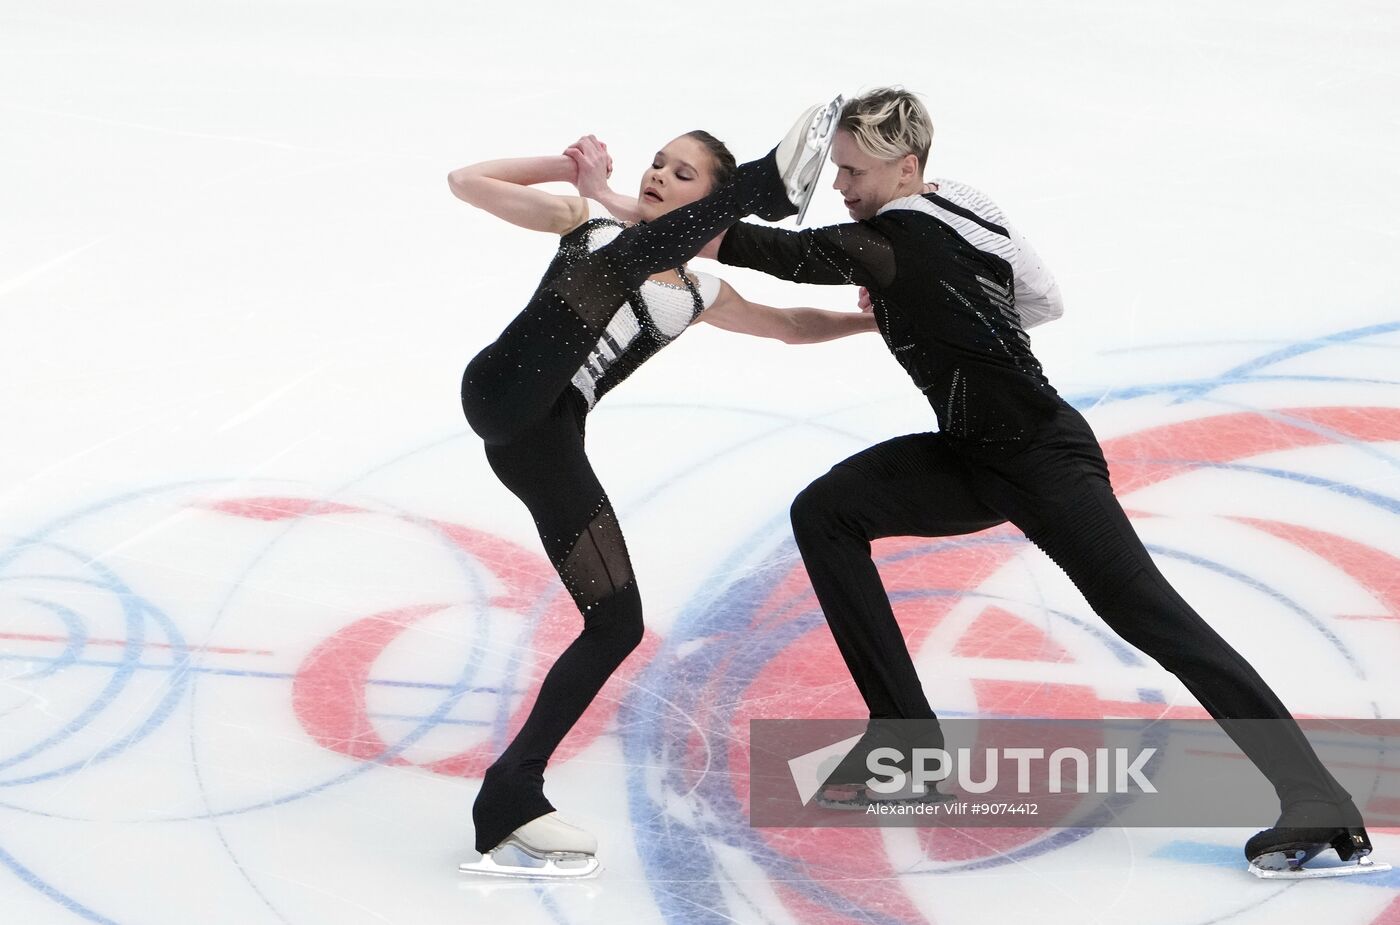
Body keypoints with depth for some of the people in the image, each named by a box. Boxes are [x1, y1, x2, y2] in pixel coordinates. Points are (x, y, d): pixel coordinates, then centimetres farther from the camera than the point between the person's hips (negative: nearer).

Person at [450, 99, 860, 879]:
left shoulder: (695, 294, 24)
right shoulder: (591, 222, 16)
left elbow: (789, 325, 38)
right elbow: (467, 182, 11)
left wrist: (877, 318, 30)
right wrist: (569, 168, 10)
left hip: (546, 446, 5)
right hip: (502, 391, -5)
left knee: (619, 625, 0)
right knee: (621, 255, -22)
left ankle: (511, 800, 5)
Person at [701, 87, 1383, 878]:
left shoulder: (902, 239, -21)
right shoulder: (962, 206, 5)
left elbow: (798, 256, -32)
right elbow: (1045, 300, 14)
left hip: (1041, 458, -10)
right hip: (974, 456, 10)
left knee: (1149, 614, -11)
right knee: (826, 513, 0)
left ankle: (1320, 802, -8)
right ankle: (908, 738, 1)